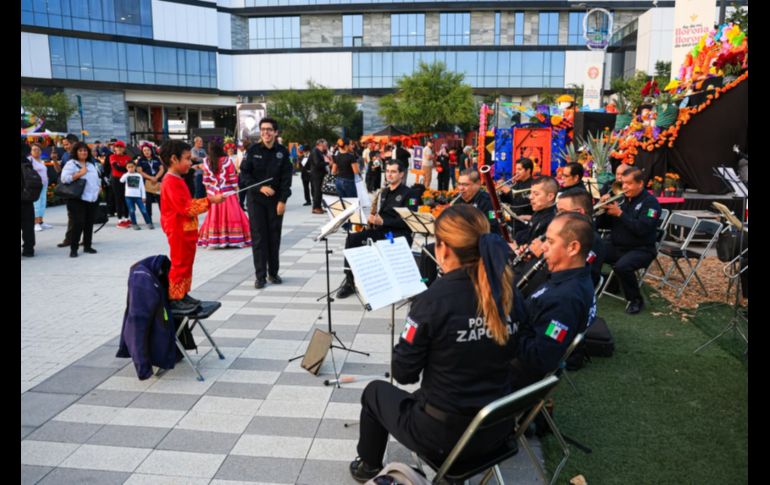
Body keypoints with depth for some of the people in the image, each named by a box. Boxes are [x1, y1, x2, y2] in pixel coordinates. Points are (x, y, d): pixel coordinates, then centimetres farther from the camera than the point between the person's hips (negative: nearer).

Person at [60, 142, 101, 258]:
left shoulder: (92, 164, 18)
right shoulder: (71, 164, -4)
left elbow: (97, 178, 27)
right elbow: (64, 178, -16)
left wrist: (99, 187, 11)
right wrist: (79, 174, -20)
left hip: (93, 198, 6)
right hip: (77, 199, -6)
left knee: (89, 223, 9)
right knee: (78, 223, -10)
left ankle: (87, 246, 20)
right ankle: (73, 249, -1)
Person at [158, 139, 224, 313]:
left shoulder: (177, 180, 14)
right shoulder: (172, 182, -20)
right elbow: (186, 207, -26)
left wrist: (207, 200, 10)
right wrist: (209, 200, -23)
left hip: (186, 230, 10)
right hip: (179, 231, -10)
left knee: (186, 264, 16)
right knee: (180, 264, -3)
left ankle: (182, 295, 25)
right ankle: (174, 299, 6)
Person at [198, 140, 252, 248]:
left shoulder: (207, 162, -1)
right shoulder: (227, 161, -10)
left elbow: (206, 180, 5)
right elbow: (233, 178, -6)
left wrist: (208, 191, 17)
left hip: (213, 194, 3)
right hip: (227, 193, -3)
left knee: (214, 216, 10)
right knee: (231, 215, 3)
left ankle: (213, 240, 15)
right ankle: (233, 239, 5)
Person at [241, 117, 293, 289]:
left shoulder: (282, 151, 0)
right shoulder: (253, 150, -2)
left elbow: (286, 177, -1)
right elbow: (244, 174, -2)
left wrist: (282, 200, -8)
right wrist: (260, 187, -15)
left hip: (276, 200, 1)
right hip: (256, 199, -1)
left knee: (274, 236, 6)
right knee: (258, 237, -1)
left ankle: (273, 272, 19)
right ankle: (260, 275, 4)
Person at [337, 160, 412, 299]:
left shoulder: (407, 193, -5)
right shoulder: (384, 192, 18)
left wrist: (383, 221, -22)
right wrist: (373, 219, -2)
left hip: (400, 233, -6)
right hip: (381, 230, 7)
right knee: (352, 238, -15)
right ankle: (349, 280, -11)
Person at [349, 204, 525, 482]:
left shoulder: (433, 301, -24)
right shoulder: (509, 295, -7)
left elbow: (403, 373, -14)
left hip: (443, 436, -5)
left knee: (376, 391, 23)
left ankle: (368, 467, 42)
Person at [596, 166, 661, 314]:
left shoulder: (650, 202, -9)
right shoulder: (621, 198, 9)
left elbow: (642, 229, -24)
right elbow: (603, 224, 8)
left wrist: (620, 214, -23)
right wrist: (604, 208, -10)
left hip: (641, 249, -6)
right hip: (616, 246, 6)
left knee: (621, 266, -34)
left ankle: (635, 300, -10)